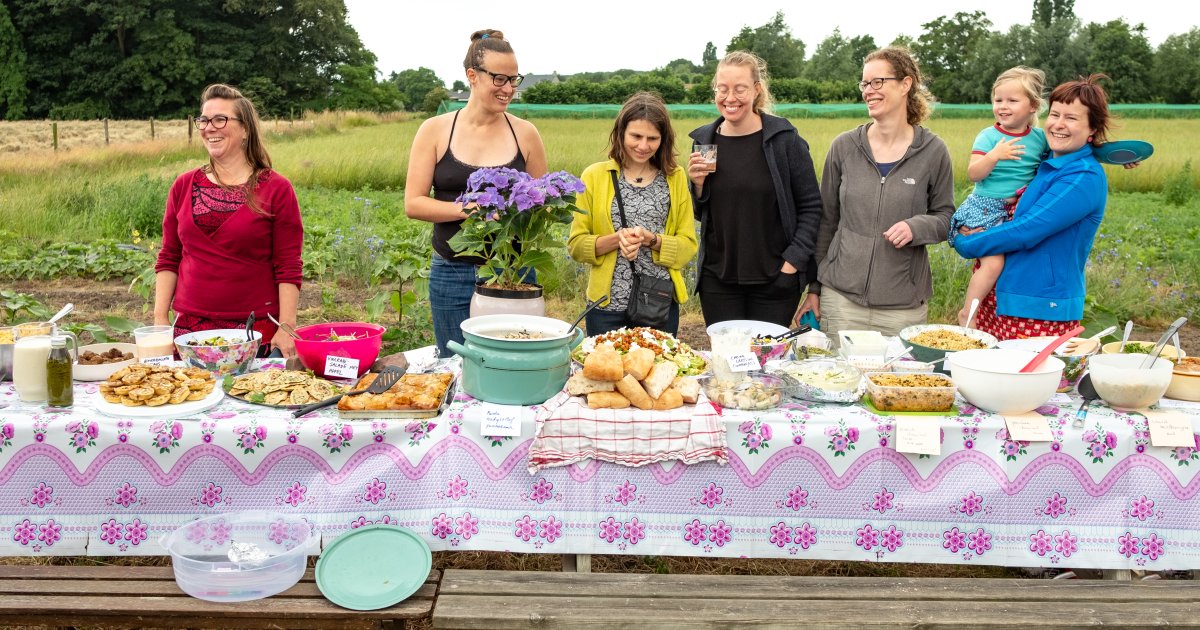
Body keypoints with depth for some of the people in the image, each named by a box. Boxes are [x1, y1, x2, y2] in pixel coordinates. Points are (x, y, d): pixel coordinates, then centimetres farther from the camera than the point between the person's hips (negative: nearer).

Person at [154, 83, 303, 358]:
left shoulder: (276, 189, -3)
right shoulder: (184, 186, 8)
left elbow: (288, 269, -6)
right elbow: (168, 260, 11)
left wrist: (286, 329, -13)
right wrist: (160, 320, 3)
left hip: (257, 331, -3)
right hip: (189, 328, 3)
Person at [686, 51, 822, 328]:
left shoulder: (784, 138, -5)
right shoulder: (704, 141, 4)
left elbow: (811, 206, -2)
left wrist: (793, 261, -10)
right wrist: (697, 184, -7)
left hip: (775, 281, -2)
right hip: (718, 280, 3)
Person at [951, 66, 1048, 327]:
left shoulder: (1040, 138, 4)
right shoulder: (989, 136, -7)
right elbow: (973, 174, -14)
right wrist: (994, 156, -28)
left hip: (1016, 211, 5)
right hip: (985, 208, -5)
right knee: (993, 261, -15)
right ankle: (966, 313, -2)